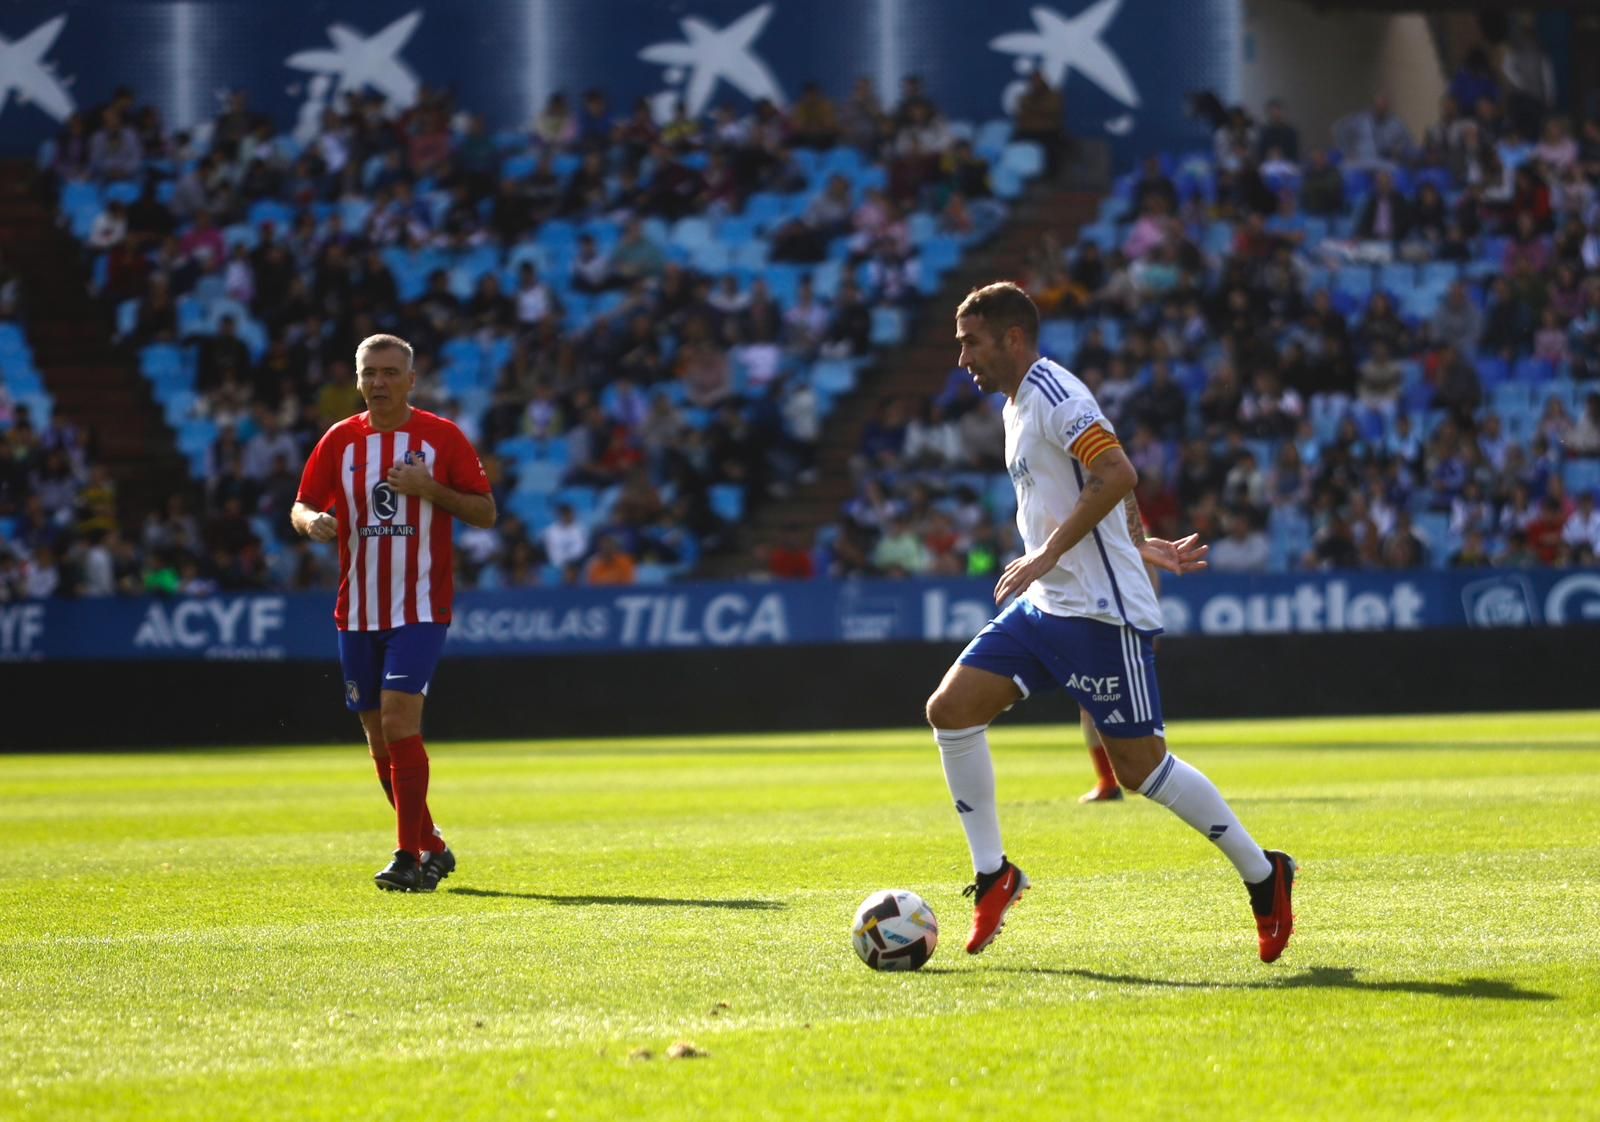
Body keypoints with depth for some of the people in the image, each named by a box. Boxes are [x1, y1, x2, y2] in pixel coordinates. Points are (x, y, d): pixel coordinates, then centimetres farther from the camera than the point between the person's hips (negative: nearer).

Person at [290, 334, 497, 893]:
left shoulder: (442, 437, -1)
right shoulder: (340, 440, 8)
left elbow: (486, 512, 0)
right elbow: (301, 507, 11)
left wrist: (429, 489, -16)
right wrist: (312, 520, -13)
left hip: (419, 609, -4)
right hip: (358, 611, 4)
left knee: (399, 719, -19)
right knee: (380, 737, 7)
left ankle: (410, 858, -15)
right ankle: (432, 848, 23)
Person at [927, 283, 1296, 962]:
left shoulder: (1052, 392, -12)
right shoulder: (1017, 407, 18)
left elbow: (1117, 475, -25)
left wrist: (1047, 554, -24)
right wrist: (1143, 546, 23)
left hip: (1101, 612, -9)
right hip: (1044, 605, 9)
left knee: (1139, 765, -8)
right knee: (950, 709, -3)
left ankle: (1262, 875, 7)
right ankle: (993, 875, 4)